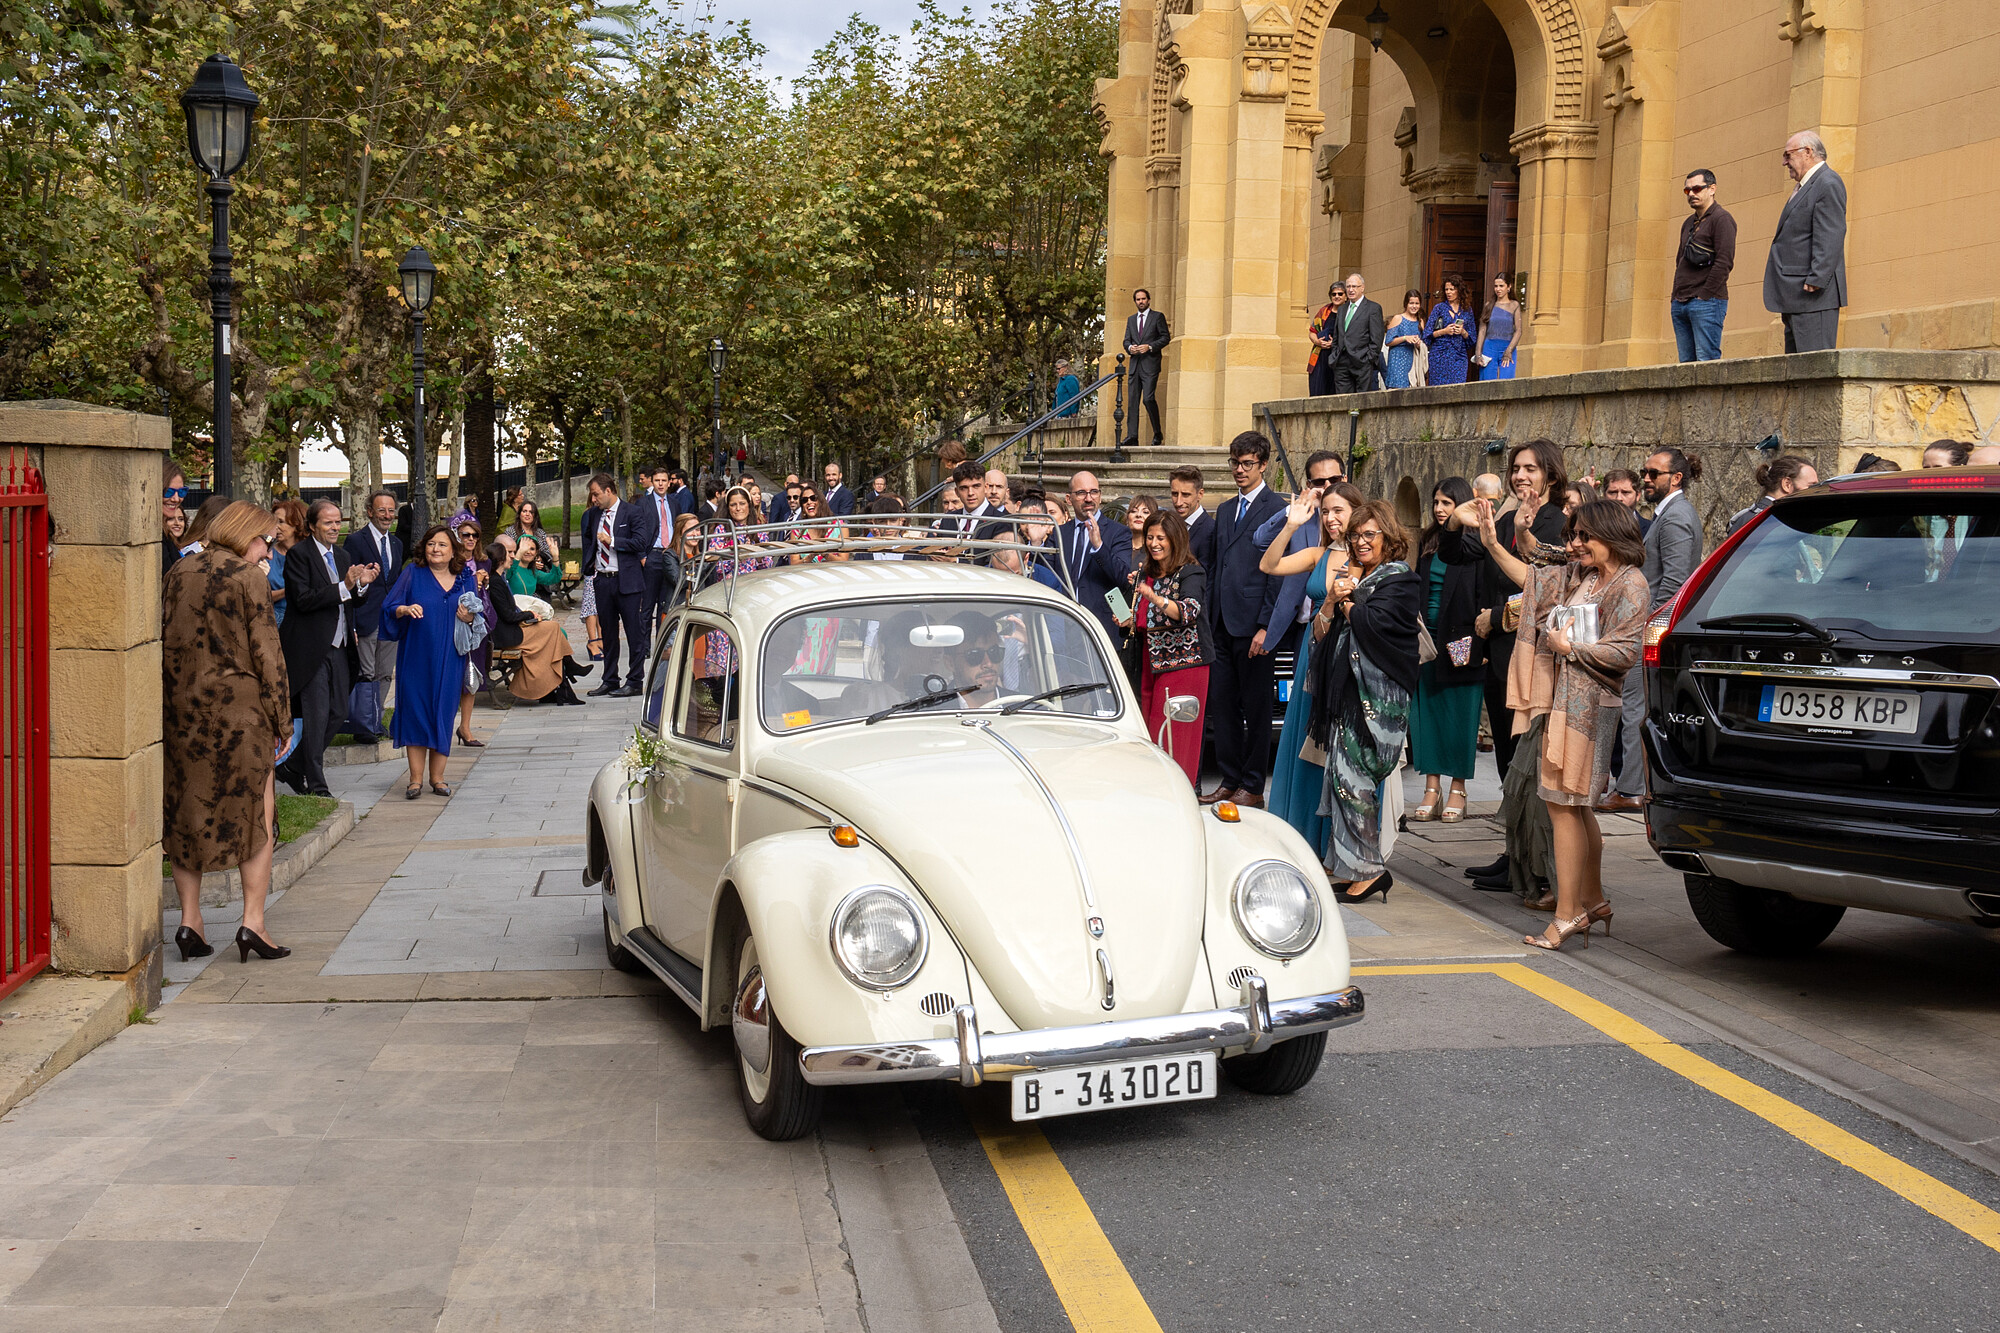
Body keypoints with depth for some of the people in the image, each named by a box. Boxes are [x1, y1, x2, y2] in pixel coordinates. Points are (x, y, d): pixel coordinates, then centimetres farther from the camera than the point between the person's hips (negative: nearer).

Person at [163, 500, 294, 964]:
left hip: (182, 709, 5)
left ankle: (189, 921, 12)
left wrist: (170, 704, 18)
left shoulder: (178, 572, 8)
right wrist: (282, 718, -3)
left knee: (185, 812, 11)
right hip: (239, 706, -5)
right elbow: (267, 653, -10)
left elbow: (164, 642, 11)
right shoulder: (248, 577, -9)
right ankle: (253, 922, -1)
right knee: (255, 812, 3)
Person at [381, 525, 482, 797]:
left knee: (444, 712, 3)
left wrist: (469, 618, -9)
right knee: (415, 710, -2)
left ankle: (437, 776, 12)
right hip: (417, 656, -2)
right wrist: (405, 609, -22)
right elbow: (389, 607, -2)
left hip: (449, 658, 2)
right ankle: (416, 778, 4)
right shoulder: (413, 573, 1)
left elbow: (477, 617, 13)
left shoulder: (465, 578, 8)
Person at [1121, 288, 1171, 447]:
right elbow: (1126, 340, 18)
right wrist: (1129, 347, -5)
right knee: (1132, 400, -1)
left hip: (1150, 363, -5)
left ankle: (1158, 433, -2)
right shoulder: (1131, 319, 20)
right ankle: (1132, 435, -3)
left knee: (1148, 398, -15)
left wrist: (1150, 347, -13)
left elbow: (1166, 337, -1)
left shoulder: (1158, 316, 4)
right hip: (1135, 364, 5)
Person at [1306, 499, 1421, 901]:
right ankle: (1343, 866, 11)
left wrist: (1346, 601, -1)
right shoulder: (1354, 575, 19)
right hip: (1348, 690, 8)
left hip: (1376, 695, -8)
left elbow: (1373, 623, -18)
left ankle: (1367, 868, -5)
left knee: (1351, 776, -11)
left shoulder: (1399, 581, -5)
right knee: (1341, 774, 6)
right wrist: (1335, 598, -8)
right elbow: (1326, 624, 12)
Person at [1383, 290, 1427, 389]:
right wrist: (1405, 338, -15)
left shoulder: (1420, 321, 14)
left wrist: (1419, 344, -4)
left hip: (1414, 361, 4)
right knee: (1398, 387, -13)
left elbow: (1423, 346, 18)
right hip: (1399, 360, -4)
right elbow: (1388, 342, -5)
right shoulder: (1398, 319, 0)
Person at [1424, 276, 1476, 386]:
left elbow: (1471, 339, 13)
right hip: (1440, 355, -1)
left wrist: (1463, 332, -7)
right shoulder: (1439, 308, 5)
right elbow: (1427, 334, 2)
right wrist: (1444, 331, -12)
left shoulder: (1466, 311, 10)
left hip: (1459, 356, 1)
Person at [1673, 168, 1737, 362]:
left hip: (1707, 302, -8)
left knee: (1706, 361, -12)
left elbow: (1724, 262, -14)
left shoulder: (1721, 219, -5)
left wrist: (1704, 295, -16)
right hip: (1680, 304, 8)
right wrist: (1676, 295, 15)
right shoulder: (1688, 223, 22)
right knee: (1686, 363, 5)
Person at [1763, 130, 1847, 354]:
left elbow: (1830, 239, -19)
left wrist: (1815, 281, -25)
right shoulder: (1806, 186, 22)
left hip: (1813, 294, -11)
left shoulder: (1828, 184, -10)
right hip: (1796, 295, 11)